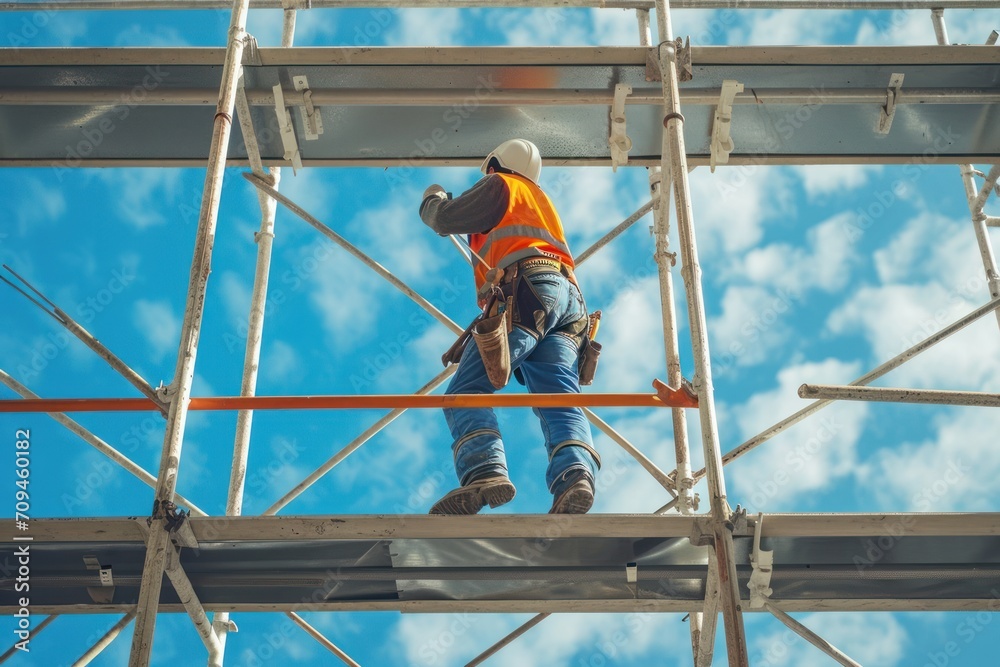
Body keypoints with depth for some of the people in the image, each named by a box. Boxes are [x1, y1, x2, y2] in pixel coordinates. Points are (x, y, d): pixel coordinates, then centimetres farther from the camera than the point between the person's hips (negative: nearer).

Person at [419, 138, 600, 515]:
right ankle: (576, 476, -38)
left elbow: (445, 219, 14)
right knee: (558, 399, -12)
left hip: (526, 292, -7)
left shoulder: (500, 185, 18)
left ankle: (485, 472, -39)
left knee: (466, 392, -16)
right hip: (570, 298, 8)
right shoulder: (542, 201, 41)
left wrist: (433, 199, 36)